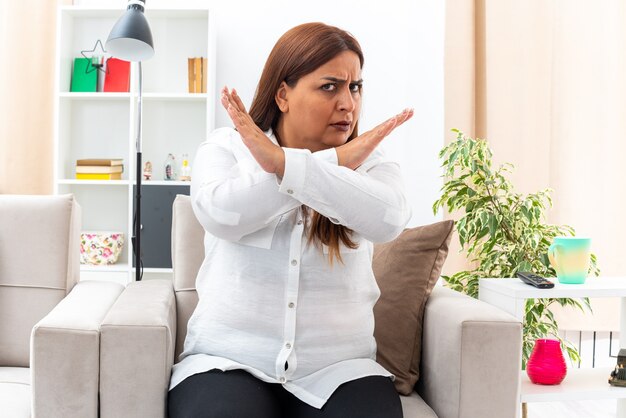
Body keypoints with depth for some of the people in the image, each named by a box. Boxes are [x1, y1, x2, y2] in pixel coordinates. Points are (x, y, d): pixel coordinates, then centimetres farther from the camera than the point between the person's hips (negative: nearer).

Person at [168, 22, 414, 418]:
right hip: (228, 360, -1)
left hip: (339, 369, 2)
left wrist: (282, 163, -21)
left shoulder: (368, 162, 5)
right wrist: (335, 161, -15)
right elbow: (220, 214, -18)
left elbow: (388, 219, -18)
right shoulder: (225, 147, 4)